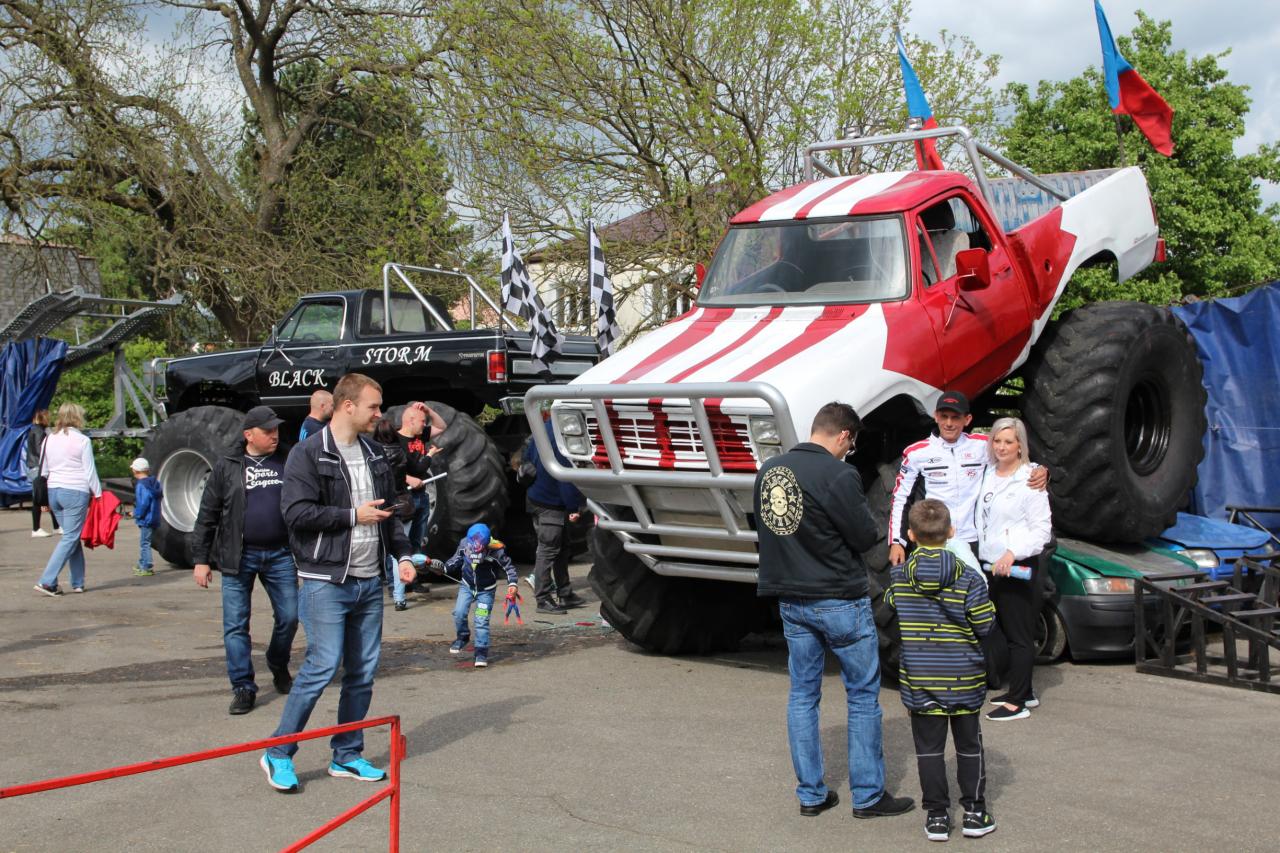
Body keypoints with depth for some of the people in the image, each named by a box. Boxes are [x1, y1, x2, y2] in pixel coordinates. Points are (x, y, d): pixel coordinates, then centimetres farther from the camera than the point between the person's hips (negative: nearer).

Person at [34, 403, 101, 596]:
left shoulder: (49, 439, 10)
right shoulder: (82, 440, -8)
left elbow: (43, 471, 15)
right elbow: (90, 472, -7)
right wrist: (98, 494, 1)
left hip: (54, 491, 7)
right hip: (76, 492, -7)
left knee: (72, 536, 14)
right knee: (70, 538, -3)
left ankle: (78, 583, 16)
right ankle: (47, 581, -11)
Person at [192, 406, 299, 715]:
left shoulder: (287, 463, 5)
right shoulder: (227, 466, 1)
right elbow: (207, 516, 2)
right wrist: (201, 559, -1)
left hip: (280, 554, 2)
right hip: (238, 557, -2)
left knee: (289, 617, 6)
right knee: (235, 625, 0)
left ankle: (279, 668, 32)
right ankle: (243, 687, 10)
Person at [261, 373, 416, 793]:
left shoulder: (374, 453, 15)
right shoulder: (309, 454, -8)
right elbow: (297, 513, -17)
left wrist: (402, 554, 11)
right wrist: (353, 515, -14)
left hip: (369, 581, 7)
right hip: (326, 581, -7)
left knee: (364, 671, 8)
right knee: (322, 667, -9)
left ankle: (347, 755, 20)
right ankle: (278, 754, 6)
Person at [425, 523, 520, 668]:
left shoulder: (496, 550, -26)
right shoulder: (464, 544, -17)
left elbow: (509, 567, -12)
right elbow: (455, 561, 3)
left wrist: (512, 584, -23)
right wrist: (443, 568, -10)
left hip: (486, 590, -3)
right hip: (466, 586, 3)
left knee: (482, 621, -9)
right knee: (459, 613, -12)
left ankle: (481, 653, 0)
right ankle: (462, 637, 16)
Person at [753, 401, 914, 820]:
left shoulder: (768, 470, 4)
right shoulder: (838, 474, -18)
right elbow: (865, 537, -13)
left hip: (790, 601, 7)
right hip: (840, 601, -6)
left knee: (802, 695, 13)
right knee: (863, 696, 7)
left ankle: (810, 794, 19)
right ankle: (867, 795, 13)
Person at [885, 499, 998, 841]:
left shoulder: (899, 576, -6)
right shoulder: (968, 578, -12)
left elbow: (889, 609, 8)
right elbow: (985, 623, -8)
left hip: (919, 680, 1)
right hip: (963, 676, 0)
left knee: (929, 747, 8)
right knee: (969, 744, 13)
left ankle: (937, 815, 11)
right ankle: (974, 812, 18)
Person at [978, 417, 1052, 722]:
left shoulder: (1029, 480, -9)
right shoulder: (988, 474, 11)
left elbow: (1042, 528, -12)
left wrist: (1013, 552, -22)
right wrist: (983, 556, 9)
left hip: (1019, 568, -8)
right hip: (991, 565, 8)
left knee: (1019, 636, -4)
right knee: (1008, 631, 15)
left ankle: (1017, 702, 0)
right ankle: (1025, 691, 28)